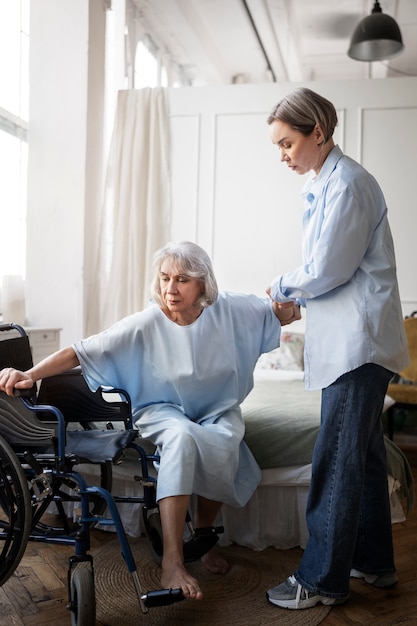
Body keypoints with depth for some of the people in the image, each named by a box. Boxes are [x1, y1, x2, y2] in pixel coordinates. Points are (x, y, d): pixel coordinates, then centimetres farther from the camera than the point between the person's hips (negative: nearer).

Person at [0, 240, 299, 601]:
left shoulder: (229, 310, -11)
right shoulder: (146, 324, -18)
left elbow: (281, 312, 1)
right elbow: (82, 351, -22)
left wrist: (287, 308, -24)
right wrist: (30, 374, -33)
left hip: (218, 408, 2)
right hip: (164, 409, -2)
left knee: (224, 444, -33)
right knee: (182, 435, -38)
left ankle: (203, 533, -4)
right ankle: (172, 561, -36)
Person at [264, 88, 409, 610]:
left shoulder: (345, 183, -14)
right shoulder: (322, 183, 16)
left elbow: (327, 270, -16)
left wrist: (281, 288, -1)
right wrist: (294, 296, 7)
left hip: (357, 341, -10)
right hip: (350, 339, 10)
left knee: (336, 460, -4)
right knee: (362, 453, 16)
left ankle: (322, 579, 8)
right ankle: (373, 562, 30)